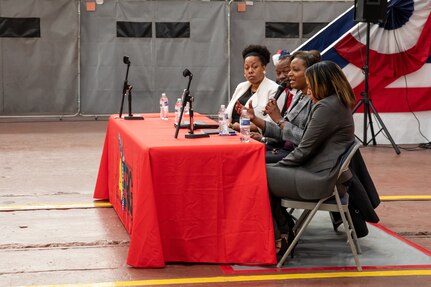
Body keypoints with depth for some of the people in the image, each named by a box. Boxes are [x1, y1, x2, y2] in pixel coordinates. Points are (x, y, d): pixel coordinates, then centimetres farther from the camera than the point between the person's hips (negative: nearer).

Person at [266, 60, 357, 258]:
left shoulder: (326, 107, -16)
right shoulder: (339, 104, 15)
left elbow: (304, 150, -16)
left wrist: (278, 166, -1)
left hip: (318, 179, -10)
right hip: (321, 174, 10)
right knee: (270, 172, 15)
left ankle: (277, 239, 7)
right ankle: (282, 234, 15)